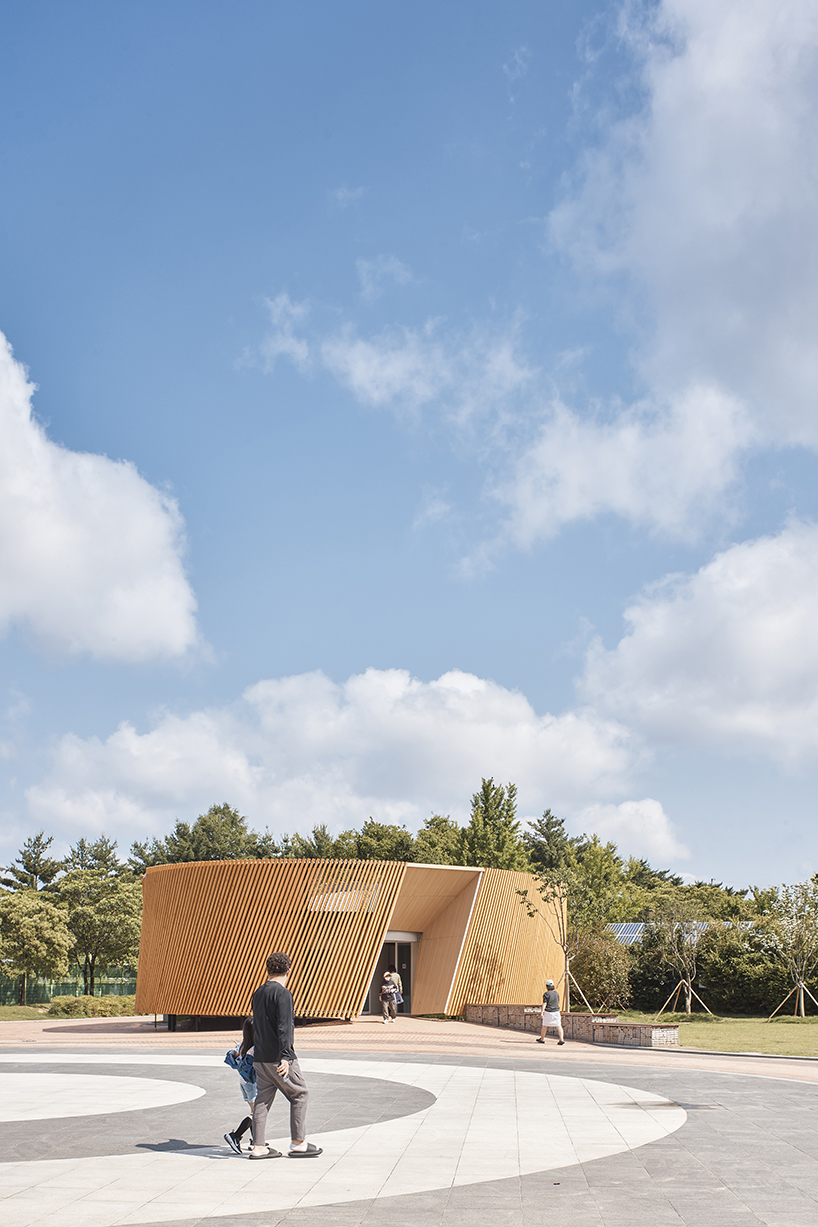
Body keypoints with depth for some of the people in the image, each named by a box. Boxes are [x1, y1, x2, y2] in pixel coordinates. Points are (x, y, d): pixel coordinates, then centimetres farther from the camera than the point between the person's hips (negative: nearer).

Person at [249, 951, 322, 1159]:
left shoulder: (257, 993, 11)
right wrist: (285, 1056, -23)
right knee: (299, 1095, 6)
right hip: (278, 1058, -7)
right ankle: (298, 1143, 8)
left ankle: (259, 1147, 10)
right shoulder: (283, 994, -13)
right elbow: (284, 1027, -20)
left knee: (262, 1099, 11)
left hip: (260, 1057, 7)